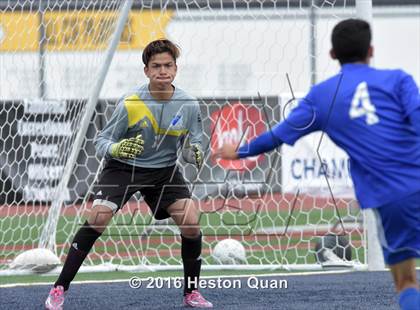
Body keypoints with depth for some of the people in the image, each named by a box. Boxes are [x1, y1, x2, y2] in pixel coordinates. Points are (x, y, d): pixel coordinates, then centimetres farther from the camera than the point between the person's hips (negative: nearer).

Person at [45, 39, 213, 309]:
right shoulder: (130, 104, -19)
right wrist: (116, 149, -33)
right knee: (97, 218, -20)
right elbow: (101, 141, -10)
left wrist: (194, 154, -23)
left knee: (191, 223, -13)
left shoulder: (189, 106, -11)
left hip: (165, 170, 3)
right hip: (123, 167, -3)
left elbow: (192, 145, 1)